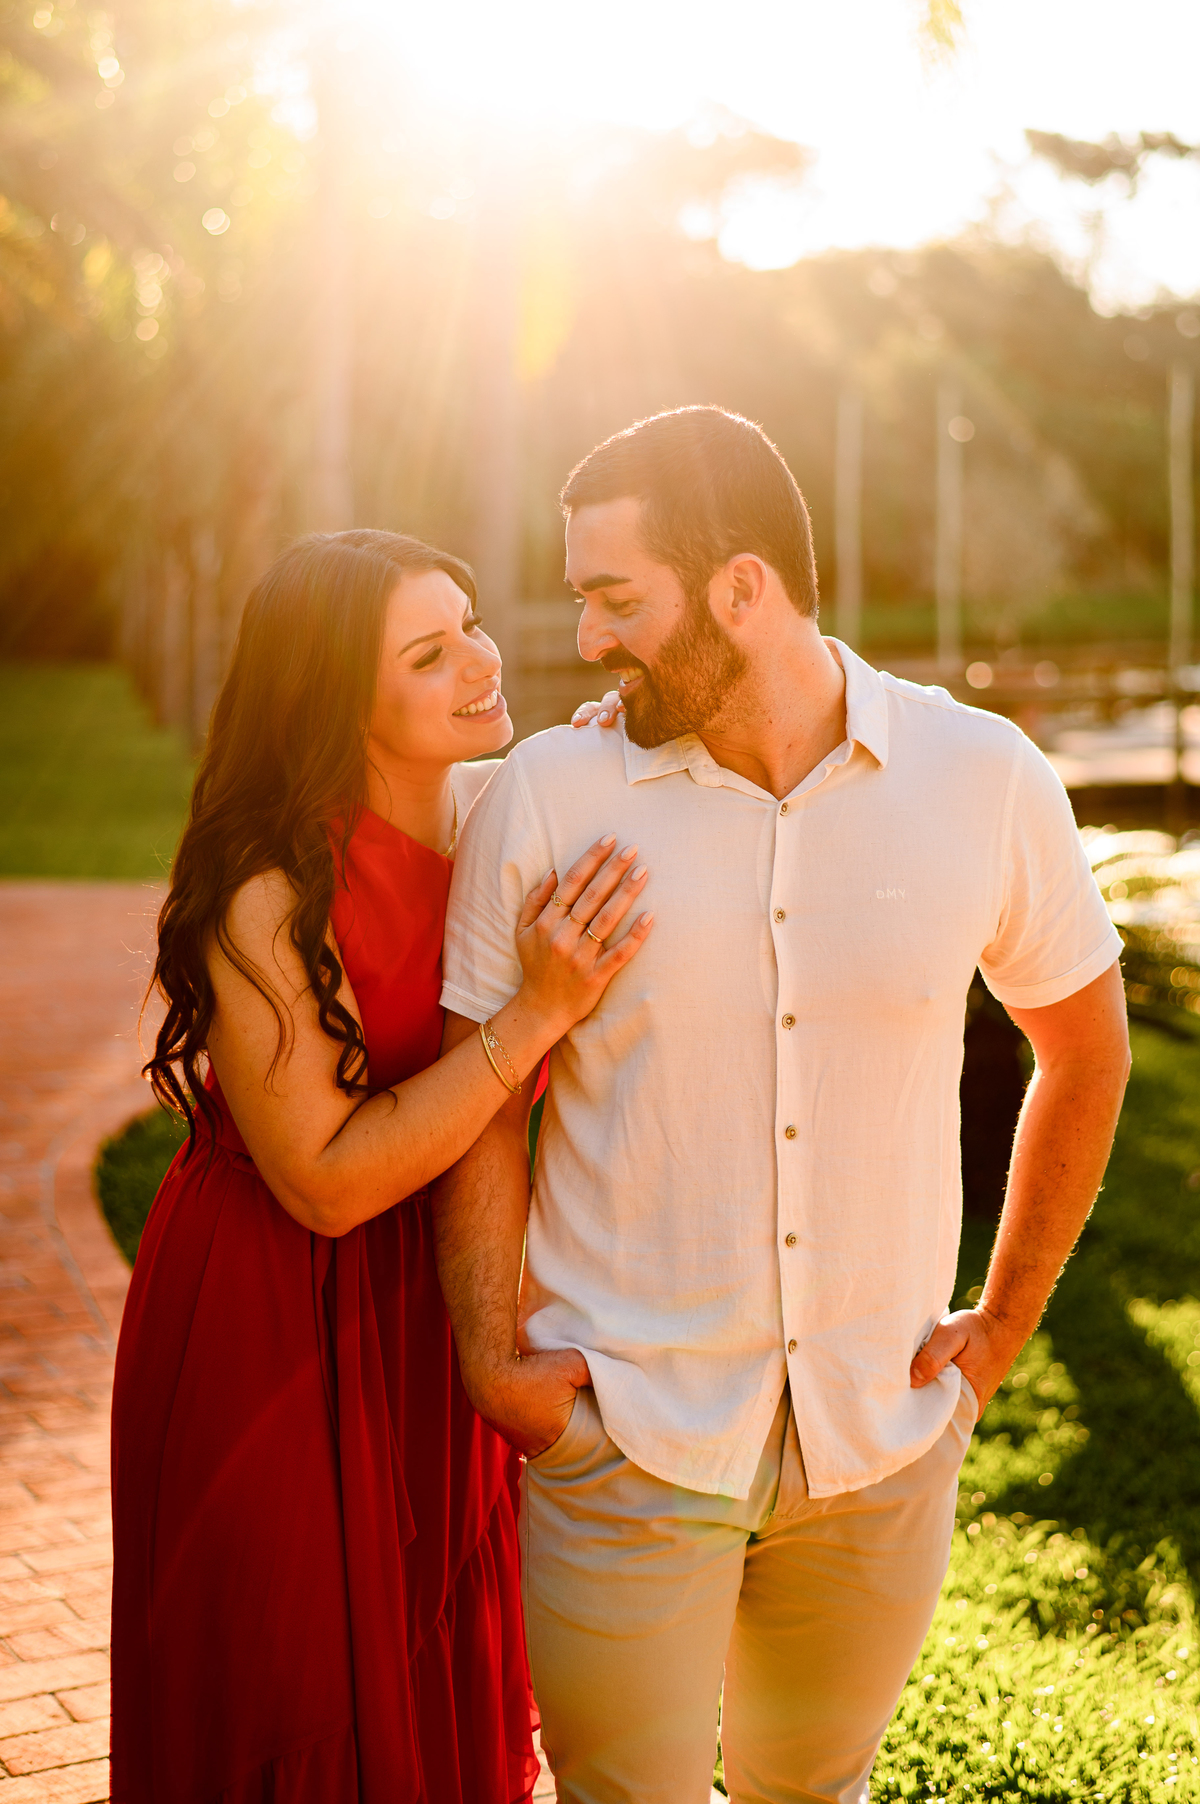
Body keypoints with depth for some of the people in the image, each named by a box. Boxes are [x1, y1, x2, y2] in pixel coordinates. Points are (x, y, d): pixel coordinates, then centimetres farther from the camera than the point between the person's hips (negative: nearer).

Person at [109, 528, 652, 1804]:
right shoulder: (269, 898, -26)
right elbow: (327, 1181, -25)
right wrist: (538, 1010, -30)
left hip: (435, 1315, 6)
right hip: (276, 1335, -6)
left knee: (444, 1683, 22)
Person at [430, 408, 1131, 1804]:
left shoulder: (983, 781, -6)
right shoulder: (544, 799, -9)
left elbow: (1085, 1044, 8)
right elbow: (481, 1100, 0)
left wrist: (1006, 1321, 7)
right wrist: (490, 1359, -7)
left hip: (881, 1436, 2)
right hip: (622, 1431, -1)